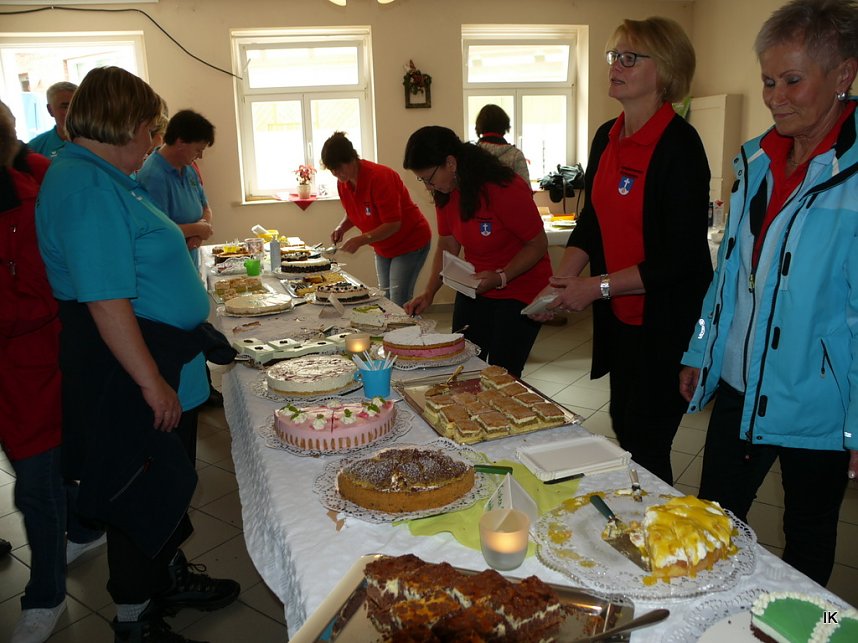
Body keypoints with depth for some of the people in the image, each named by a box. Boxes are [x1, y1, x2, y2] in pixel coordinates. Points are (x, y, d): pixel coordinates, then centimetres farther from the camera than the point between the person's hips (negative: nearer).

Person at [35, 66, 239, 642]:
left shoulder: (100, 177, 12)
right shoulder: (89, 188, -22)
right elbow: (106, 302, -27)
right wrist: (152, 383, -24)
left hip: (159, 359, 10)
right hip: (125, 371, -10)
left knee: (170, 481, 22)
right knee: (142, 491, 6)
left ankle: (173, 578, 41)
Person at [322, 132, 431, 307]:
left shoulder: (379, 177, -26)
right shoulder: (343, 182, -2)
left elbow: (393, 224, -28)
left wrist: (360, 240, -33)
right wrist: (341, 227, -7)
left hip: (410, 242, -8)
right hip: (383, 249, 8)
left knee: (398, 304, -13)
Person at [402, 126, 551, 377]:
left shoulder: (506, 189, -23)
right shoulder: (445, 193, -2)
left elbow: (538, 244, -15)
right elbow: (447, 247, 6)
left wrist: (501, 277, -28)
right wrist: (428, 294, -4)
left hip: (519, 292, -6)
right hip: (474, 290, 7)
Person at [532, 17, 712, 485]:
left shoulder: (678, 144, -17)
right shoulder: (606, 139, 6)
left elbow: (682, 256, -20)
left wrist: (598, 286, -20)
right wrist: (563, 281, -2)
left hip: (665, 321, -8)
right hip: (618, 318, 8)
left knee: (645, 447, 2)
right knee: (623, 429, 21)